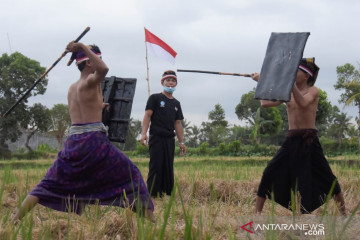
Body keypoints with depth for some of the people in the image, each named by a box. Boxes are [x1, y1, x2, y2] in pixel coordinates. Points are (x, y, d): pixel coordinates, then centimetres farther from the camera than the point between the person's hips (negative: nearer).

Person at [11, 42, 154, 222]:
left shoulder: (72, 88, 18)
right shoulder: (90, 81, -4)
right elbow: (103, 70, -28)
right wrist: (84, 47, -20)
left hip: (74, 141, 6)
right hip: (94, 140, -6)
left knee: (49, 185, 11)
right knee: (131, 175, 7)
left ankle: (15, 218, 2)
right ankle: (149, 218, 4)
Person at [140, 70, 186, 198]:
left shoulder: (176, 103, 19)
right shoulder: (155, 98, 3)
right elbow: (147, 115, -5)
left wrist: (181, 142, 15)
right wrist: (144, 133, -18)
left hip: (170, 139, 5)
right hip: (157, 137, -5)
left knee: (168, 168, 4)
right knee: (156, 166, -8)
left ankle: (167, 194, 8)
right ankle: (152, 195, -6)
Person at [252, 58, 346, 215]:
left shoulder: (313, 90, -1)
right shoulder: (287, 92, 12)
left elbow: (302, 102, -23)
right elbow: (265, 103, 8)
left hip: (309, 141, -4)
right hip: (291, 141, 4)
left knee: (327, 178, 1)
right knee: (269, 174, -7)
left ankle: (343, 212, 18)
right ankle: (257, 214, -2)